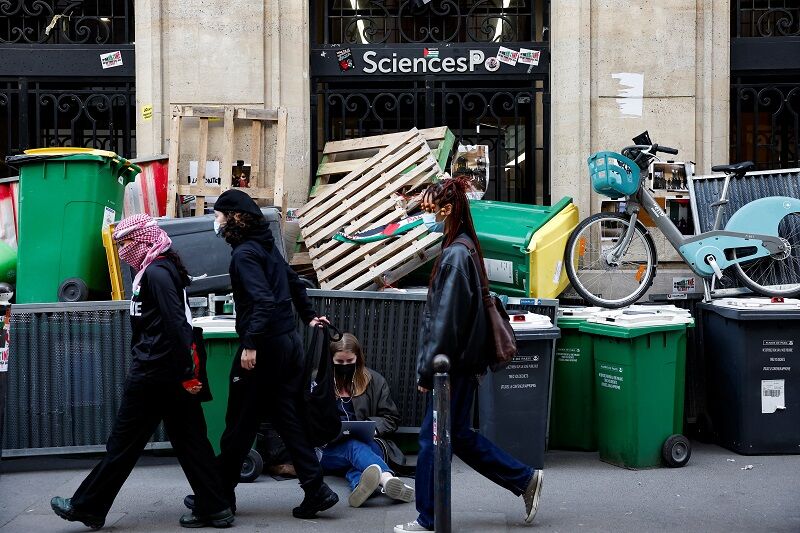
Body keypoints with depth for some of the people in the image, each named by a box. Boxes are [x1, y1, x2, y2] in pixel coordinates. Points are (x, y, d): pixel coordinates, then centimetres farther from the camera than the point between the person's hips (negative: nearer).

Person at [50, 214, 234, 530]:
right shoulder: (164, 269, 15)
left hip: (152, 374, -9)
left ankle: (88, 507, 14)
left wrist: (187, 373, -22)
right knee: (188, 441, 9)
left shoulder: (155, 272, -14)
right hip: (171, 373, 9)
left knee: (124, 442, 2)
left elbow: (175, 325, -22)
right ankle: (214, 509, 10)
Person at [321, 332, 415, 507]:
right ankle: (387, 478, -68)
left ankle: (359, 485, -69)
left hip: (366, 443, 2)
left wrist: (373, 426, -6)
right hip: (329, 450, -2)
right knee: (354, 447, -37)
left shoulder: (374, 381, 14)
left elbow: (391, 418, 14)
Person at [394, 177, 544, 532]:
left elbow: (445, 320, -20)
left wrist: (427, 370, -16)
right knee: (457, 435, 16)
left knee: (434, 438, 0)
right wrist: (429, 365, 18)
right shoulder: (464, 249, 12)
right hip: (463, 361, 10)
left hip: (454, 363, -10)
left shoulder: (456, 254, -18)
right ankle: (525, 479, 22)